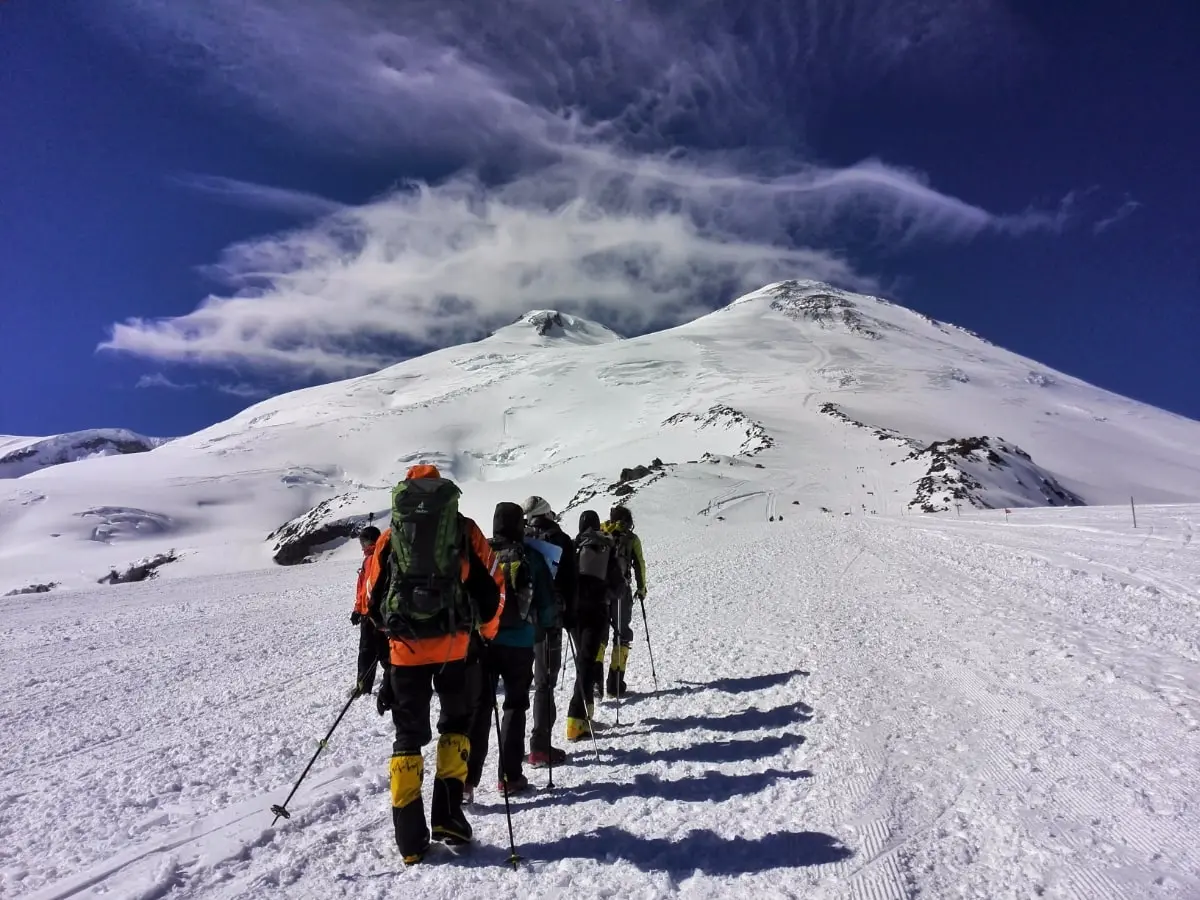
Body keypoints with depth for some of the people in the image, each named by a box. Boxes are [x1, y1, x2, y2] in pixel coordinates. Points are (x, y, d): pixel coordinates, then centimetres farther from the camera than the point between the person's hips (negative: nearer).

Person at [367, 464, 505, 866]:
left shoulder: (389, 537, 10)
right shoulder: (464, 530, 6)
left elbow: (371, 598, 14)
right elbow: (492, 587, 4)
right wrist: (485, 632, 19)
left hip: (405, 650, 1)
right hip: (453, 647, -1)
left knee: (408, 736, 12)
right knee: (456, 723, 20)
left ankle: (411, 840, 14)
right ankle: (447, 815, 14)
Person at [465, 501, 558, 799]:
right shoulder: (532, 557, -4)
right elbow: (547, 604, -1)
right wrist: (548, 622, 19)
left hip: (481, 641, 2)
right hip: (518, 643, -1)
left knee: (478, 707, 8)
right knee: (515, 706, 11)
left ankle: (466, 778, 5)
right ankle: (510, 776, 13)